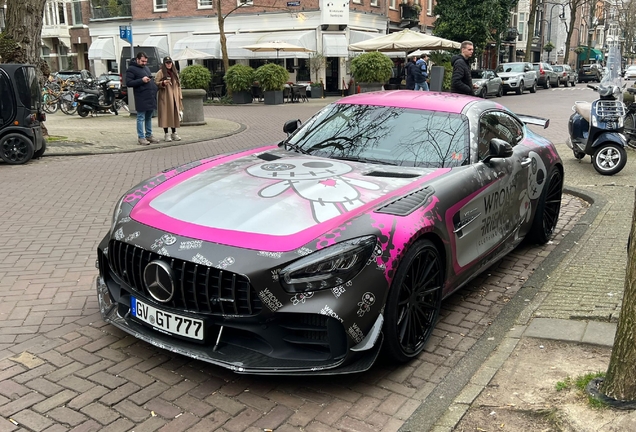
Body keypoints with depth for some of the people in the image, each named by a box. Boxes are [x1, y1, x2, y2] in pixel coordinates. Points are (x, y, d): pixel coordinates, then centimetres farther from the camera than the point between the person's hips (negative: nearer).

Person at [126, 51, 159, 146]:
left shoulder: (146, 67, 20)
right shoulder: (131, 69, -5)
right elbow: (128, 83, -12)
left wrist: (155, 88, 14)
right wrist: (141, 80, -19)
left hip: (151, 97, 8)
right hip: (141, 98, -8)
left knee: (149, 118, 14)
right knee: (141, 118, -3)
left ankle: (149, 135, 22)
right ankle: (141, 137, 1)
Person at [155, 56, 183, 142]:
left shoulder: (175, 73, 16)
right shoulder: (160, 73, -1)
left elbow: (178, 85, 18)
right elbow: (155, 84, -3)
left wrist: (180, 96, 12)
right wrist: (163, 83, -20)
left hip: (174, 98, 5)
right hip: (165, 98, -5)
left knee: (175, 115, 6)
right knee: (166, 115, -5)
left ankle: (174, 133, 14)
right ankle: (166, 134, 0)